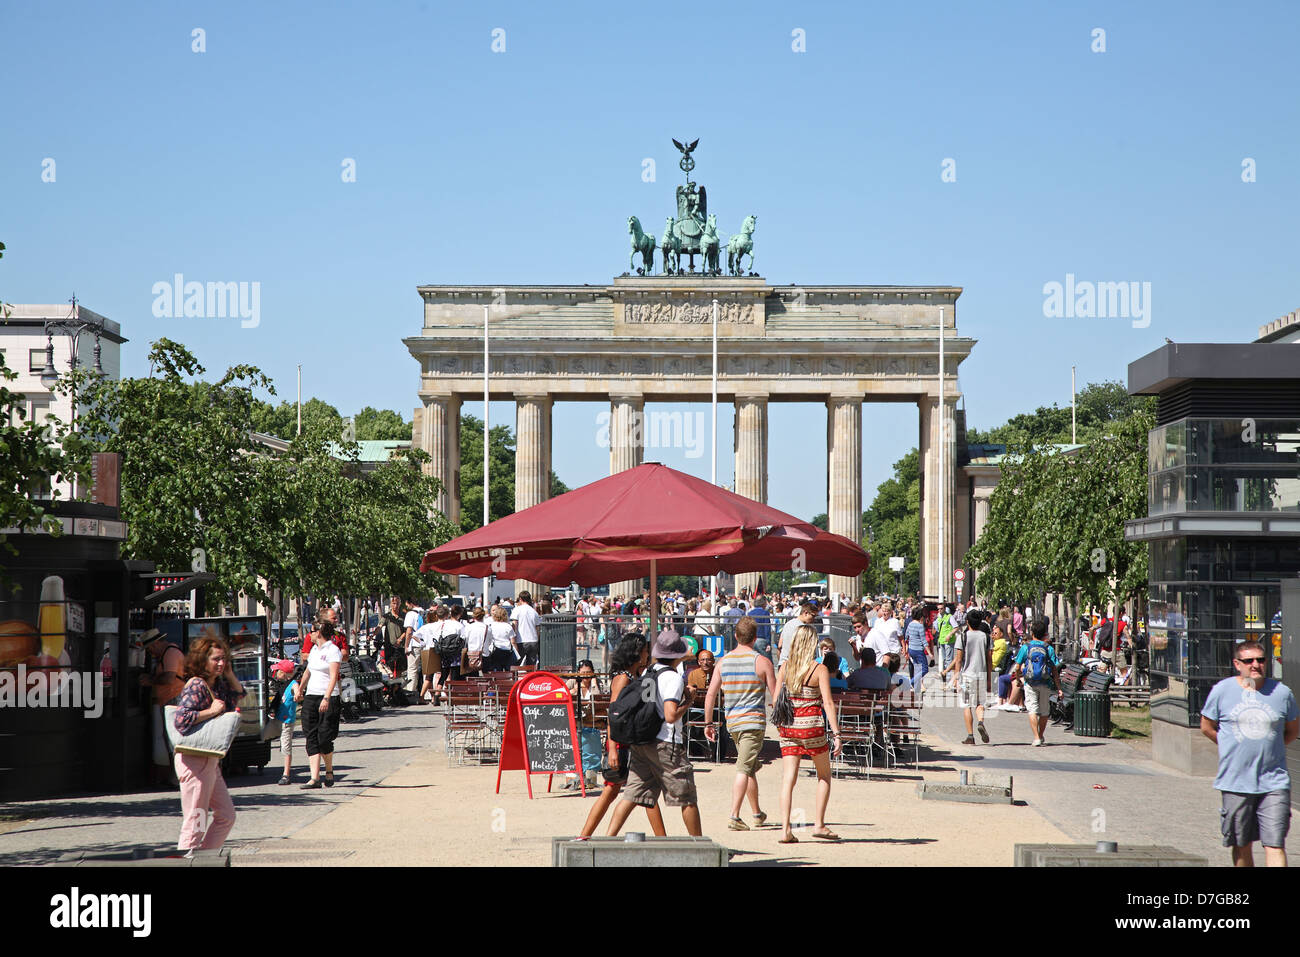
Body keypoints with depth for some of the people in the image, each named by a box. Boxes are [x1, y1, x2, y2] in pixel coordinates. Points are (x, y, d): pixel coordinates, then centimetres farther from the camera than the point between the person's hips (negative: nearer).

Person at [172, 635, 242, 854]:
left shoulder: (218, 684, 10)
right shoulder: (196, 686, -16)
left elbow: (238, 696, 28)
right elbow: (181, 720, -26)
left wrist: (230, 675, 11)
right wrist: (212, 711, -21)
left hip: (210, 760, 10)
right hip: (194, 760, -10)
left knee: (226, 816, 13)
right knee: (195, 821, -6)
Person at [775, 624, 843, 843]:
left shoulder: (785, 667, 2)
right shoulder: (819, 669, -8)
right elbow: (828, 703, -13)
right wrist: (836, 735, -13)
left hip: (788, 726, 3)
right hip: (811, 725, -3)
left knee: (789, 777, 3)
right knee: (824, 775, 16)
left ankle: (785, 829, -6)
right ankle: (819, 825, 12)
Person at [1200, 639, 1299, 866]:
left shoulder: (1281, 692, 2)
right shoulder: (1222, 690, 0)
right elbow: (1207, 727, 11)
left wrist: (1269, 747, 8)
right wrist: (1233, 748, 5)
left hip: (1274, 782, 0)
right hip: (1236, 782, 0)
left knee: (1275, 845, -7)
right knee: (1242, 845, 10)